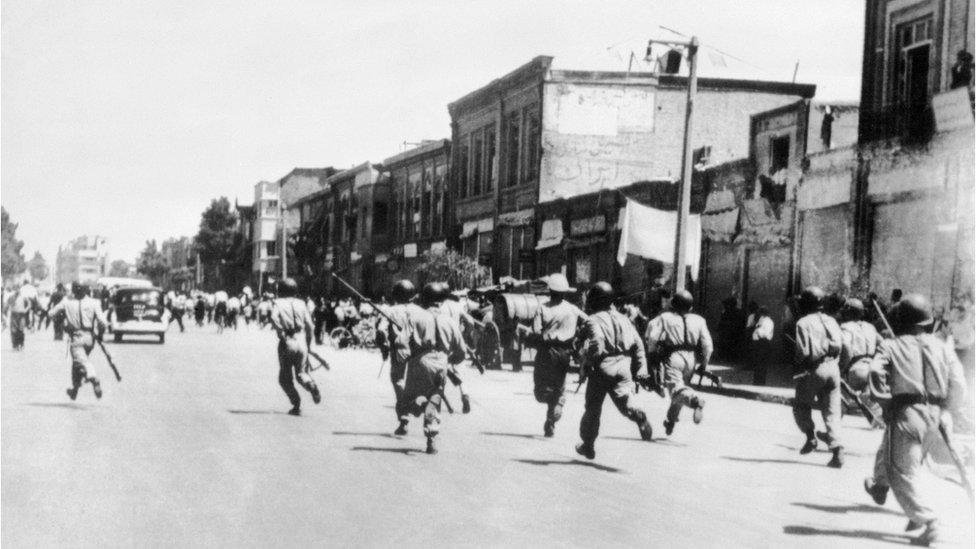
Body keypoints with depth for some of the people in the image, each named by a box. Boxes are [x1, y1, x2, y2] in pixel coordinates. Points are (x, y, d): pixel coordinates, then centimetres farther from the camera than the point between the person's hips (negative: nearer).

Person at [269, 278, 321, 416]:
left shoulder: (278, 303, 1)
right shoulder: (300, 304, 10)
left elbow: (274, 318, -19)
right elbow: (309, 324, 4)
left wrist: (282, 335, -13)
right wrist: (308, 343, 12)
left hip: (287, 343, -3)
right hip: (301, 341, 3)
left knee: (285, 378, 9)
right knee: (301, 373, 13)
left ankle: (296, 405, -1)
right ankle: (311, 385, -20)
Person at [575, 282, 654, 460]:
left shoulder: (593, 320, -8)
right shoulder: (622, 319, 12)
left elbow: (596, 345, -23)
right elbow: (638, 344, 10)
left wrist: (585, 362, -11)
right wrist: (642, 368, 13)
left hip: (601, 370, -4)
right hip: (623, 368, 4)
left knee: (592, 409, 12)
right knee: (625, 404, -2)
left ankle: (588, 445, 25)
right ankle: (639, 417, -35)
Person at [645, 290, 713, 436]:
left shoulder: (665, 318, 1)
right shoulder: (698, 320, 8)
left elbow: (651, 336, -11)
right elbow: (707, 344, 1)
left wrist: (652, 352, 6)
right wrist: (704, 364, 12)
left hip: (672, 357, -5)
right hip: (691, 358, 5)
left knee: (676, 388, -16)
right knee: (682, 384, 22)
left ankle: (696, 400, -48)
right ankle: (670, 421, 32)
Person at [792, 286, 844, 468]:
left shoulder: (803, 323, -8)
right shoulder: (830, 321, 10)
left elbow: (804, 351, -13)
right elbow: (840, 343, 3)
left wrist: (796, 366, 2)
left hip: (813, 369, -5)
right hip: (833, 368, 5)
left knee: (801, 405, 16)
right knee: (832, 410, 6)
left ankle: (810, 437, 4)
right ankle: (837, 449, -4)